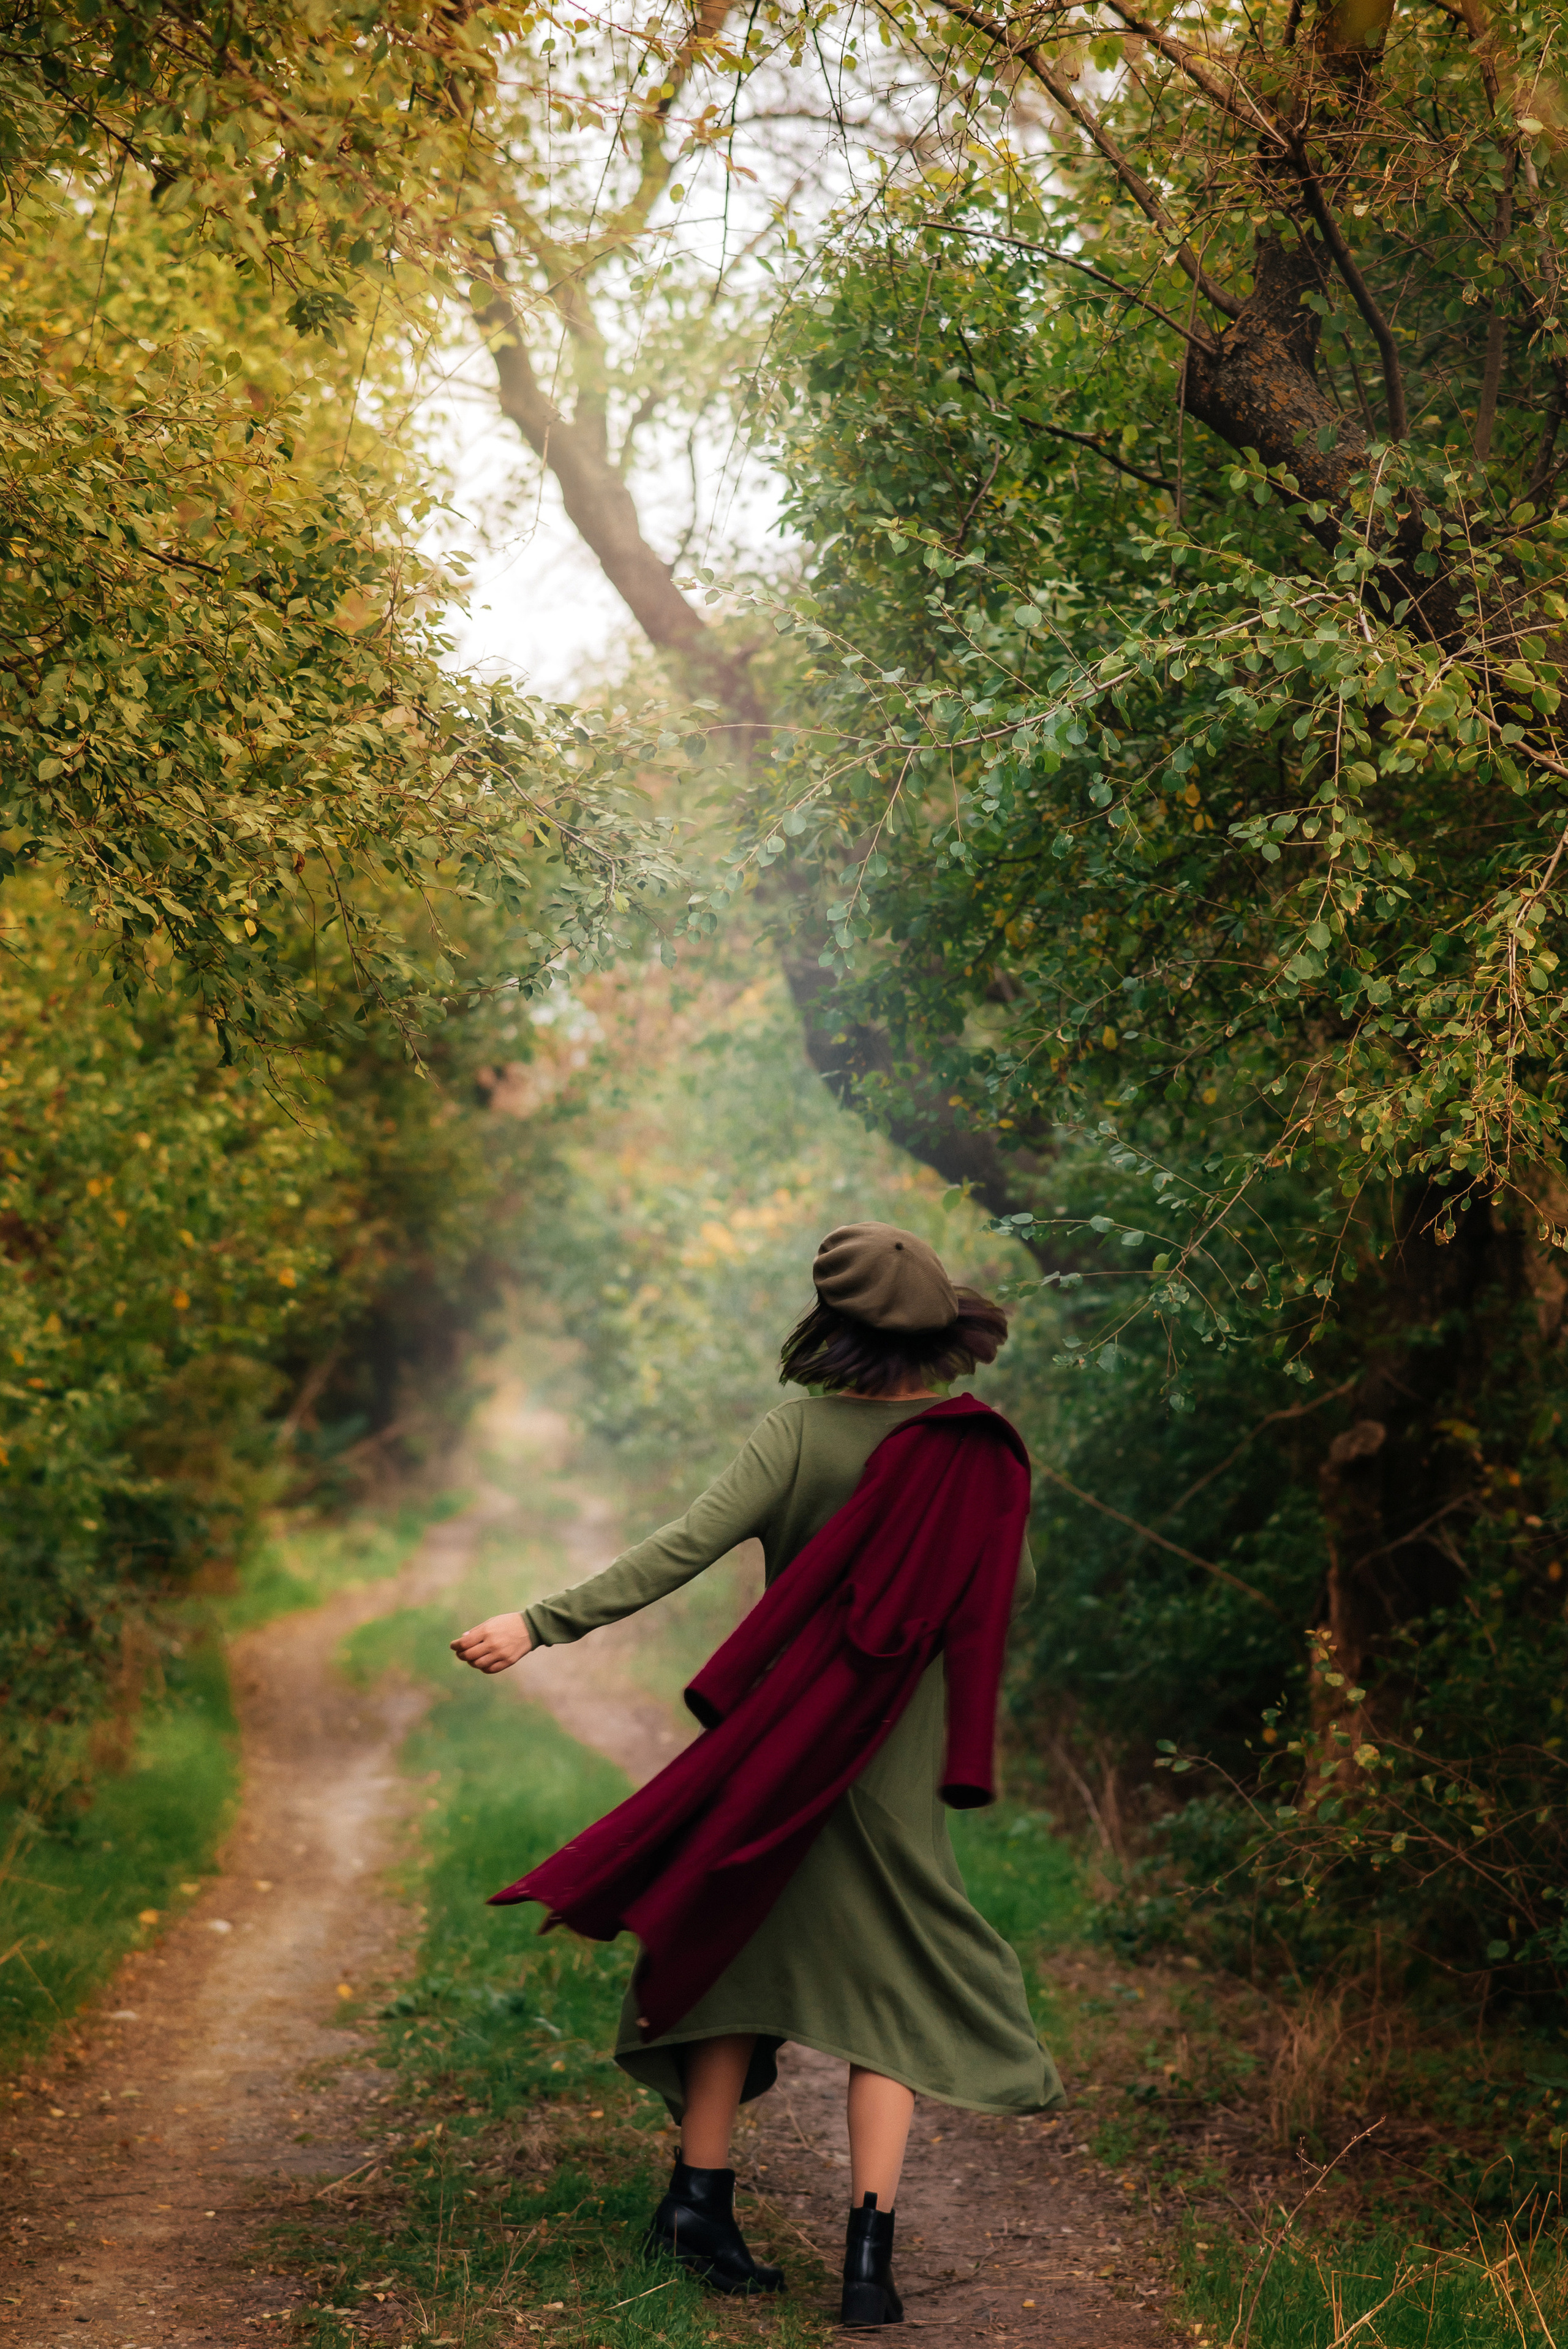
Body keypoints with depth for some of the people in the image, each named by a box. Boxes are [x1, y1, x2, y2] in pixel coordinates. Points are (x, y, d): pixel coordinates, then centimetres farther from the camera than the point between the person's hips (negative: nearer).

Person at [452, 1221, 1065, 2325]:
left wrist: (542, 1623, -18)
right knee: (893, 1991, 6)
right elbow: (1014, 1586, 5)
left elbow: (687, 1546, -17)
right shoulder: (976, 1445, -6)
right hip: (896, 1760, -1)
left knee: (745, 1947, 18)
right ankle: (869, 2250, -2)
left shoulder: (803, 1430, -9)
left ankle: (701, 2193, 21)